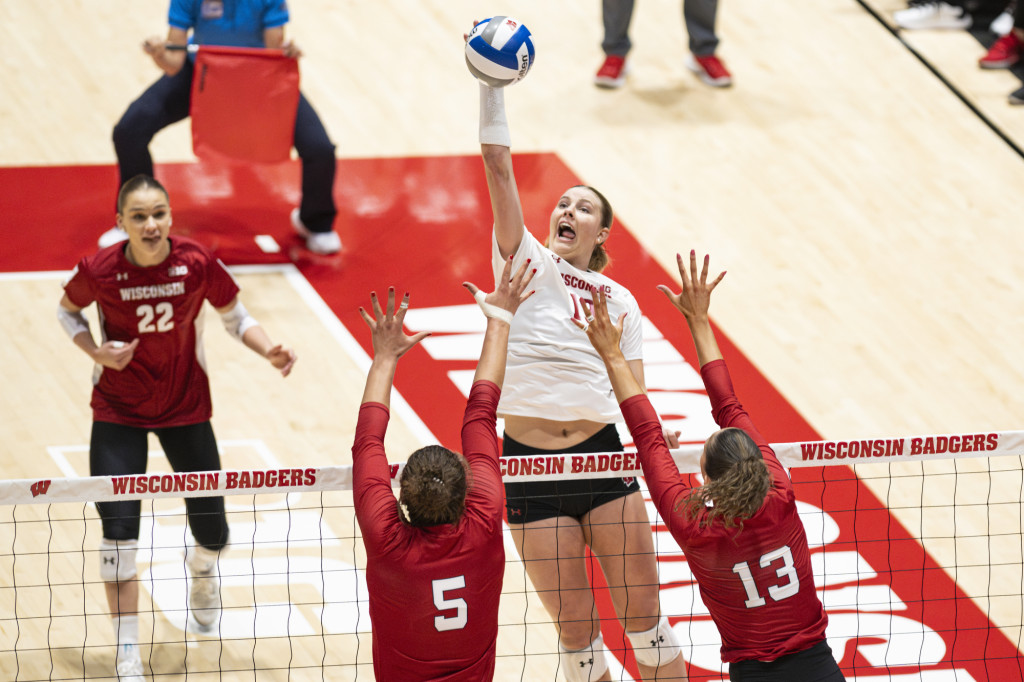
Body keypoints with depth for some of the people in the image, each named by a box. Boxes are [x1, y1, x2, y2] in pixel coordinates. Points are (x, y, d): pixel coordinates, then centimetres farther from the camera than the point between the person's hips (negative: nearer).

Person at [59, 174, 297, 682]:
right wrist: (96, 352, -16)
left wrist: (270, 352, -21)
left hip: (185, 408, 1)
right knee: (119, 530, -12)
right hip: (118, 412, -1)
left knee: (213, 532, 6)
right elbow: (68, 310, 2)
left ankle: (201, 565, 47)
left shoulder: (197, 264, -18)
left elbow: (235, 317, -2)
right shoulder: (99, 271, -19)